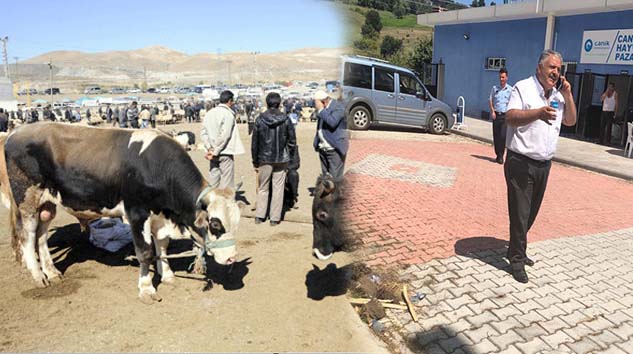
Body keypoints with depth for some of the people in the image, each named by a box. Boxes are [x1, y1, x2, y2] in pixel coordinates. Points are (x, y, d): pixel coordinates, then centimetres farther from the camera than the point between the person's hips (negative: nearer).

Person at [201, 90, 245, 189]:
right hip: (225, 153, -7)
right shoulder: (228, 114, -12)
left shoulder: (209, 113, 9)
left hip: (213, 153, 7)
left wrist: (209, 148, -1)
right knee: (226, 183, -2)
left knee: (214, 181, 13)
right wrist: (215, 152, -12)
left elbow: (203, 133, 5)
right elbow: (224, 136, -18)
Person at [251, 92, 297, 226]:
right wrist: (287, 155, 13)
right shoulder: (285, 120, -5)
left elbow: (254, 142, 0)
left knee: (262, 188, 14)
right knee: (278, 188, 6)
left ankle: (259, 216, 15)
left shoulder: (259, 120, -5)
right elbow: (292, 141, -1)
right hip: (281, 159, 0)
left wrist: (255, 161, 8)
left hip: (264, 159, 0)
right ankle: (275, 218, 10)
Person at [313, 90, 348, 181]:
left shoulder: (338, 106, -12)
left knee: (335, 178, -7)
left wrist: (321, 109, -21)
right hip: (322, 149, 8)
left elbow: (332, 122, -29)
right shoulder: (322, 108, 11)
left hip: (335, 149, -8)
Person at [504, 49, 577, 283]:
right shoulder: (523, 88, -6)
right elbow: (510, 117, -18)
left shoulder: (558, 95, 15)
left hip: (544, 164, 7)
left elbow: (570, 121, 15)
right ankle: (517, 259, 10)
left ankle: (516, 250, 30)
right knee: (520, 213, -2)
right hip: (521, 162, -7)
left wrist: (567, 95, 3)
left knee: (531, 213, 15)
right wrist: (539, 113, -32)